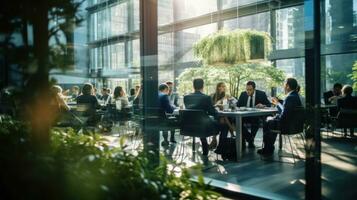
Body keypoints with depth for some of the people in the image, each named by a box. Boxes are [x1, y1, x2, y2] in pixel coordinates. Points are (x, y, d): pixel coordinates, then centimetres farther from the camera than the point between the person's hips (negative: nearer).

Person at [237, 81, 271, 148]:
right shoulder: (243, 94, 7)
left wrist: (263, 106, -22)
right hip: (245, 116, 2)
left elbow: (269, 105, 0)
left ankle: (251, 141, -16)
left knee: (256, 120, -36)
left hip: (257, 116, -2)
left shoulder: (261, 94, -1)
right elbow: (238, 106, 8)